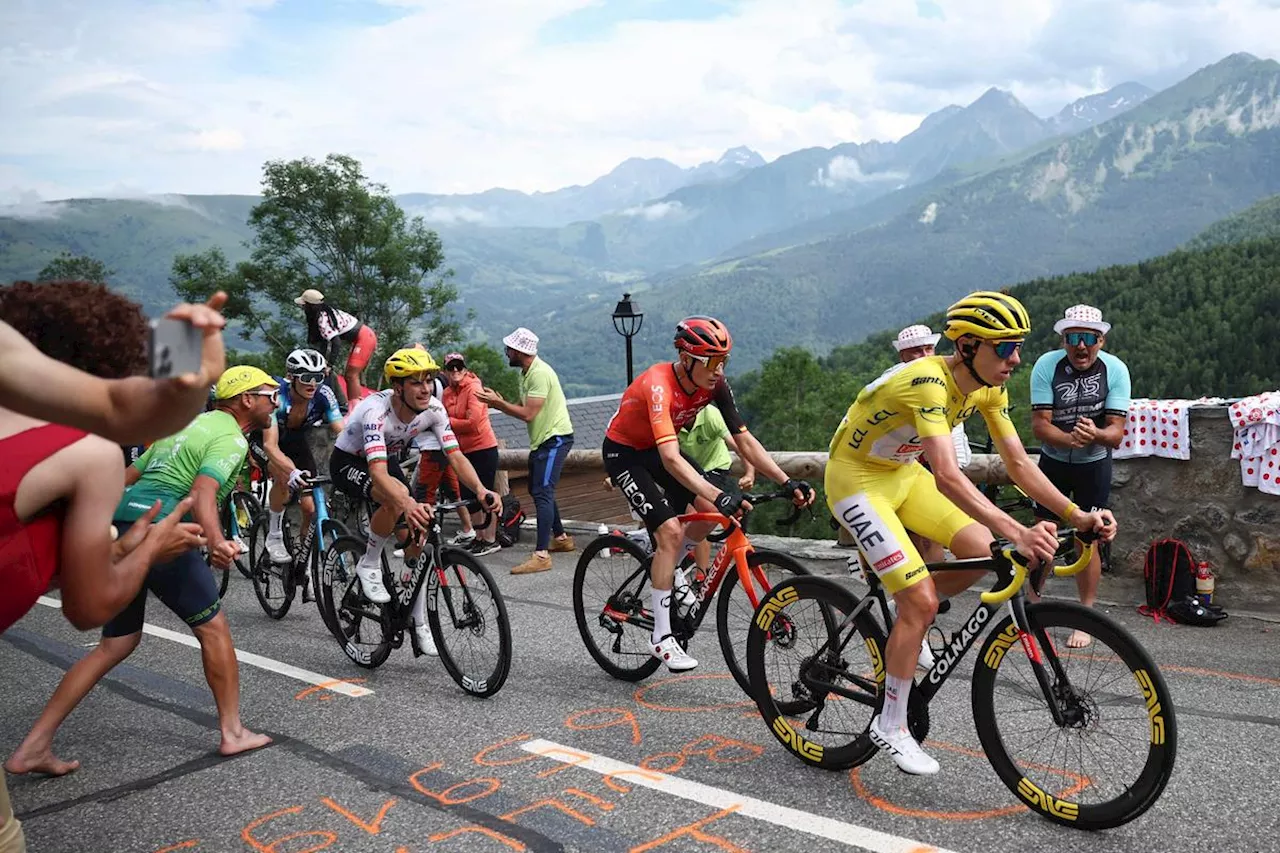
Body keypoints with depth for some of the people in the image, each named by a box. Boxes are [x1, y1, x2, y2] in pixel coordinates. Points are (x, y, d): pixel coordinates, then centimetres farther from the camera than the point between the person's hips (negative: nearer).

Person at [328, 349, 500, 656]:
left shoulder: (433, 409, -20)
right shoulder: (376, 410, -36)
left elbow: (456, 456, -23)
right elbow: (378, 472, -47)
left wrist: (480, 489, -42)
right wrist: (408, 504, -64)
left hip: (386, 459, 6)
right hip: (348, 462, -6)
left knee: (416, 535, -6)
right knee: (398, 498, -37)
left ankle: (419, 622, 8)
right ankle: (369, 565, -12)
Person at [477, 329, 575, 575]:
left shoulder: (540, 373, -21)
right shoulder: (526, 372, 11)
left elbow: (527, 414, -24)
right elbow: (521, 408, 11)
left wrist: (497, 402, -18)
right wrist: (497, 401, -4)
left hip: (555, 437, -11)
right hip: (541, 439, 11)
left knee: (542, 492, -16)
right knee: (537, 490, 19)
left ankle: (541, 555, -18)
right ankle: (561, 538, 33)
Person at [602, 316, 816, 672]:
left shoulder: (714, 384, -15)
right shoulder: (659, 385, -35)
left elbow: (744, 440, -13)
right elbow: (671, 459, -45)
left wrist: (787, 482, -23)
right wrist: (720, 495, -56)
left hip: (659, 450, 7)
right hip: (624, 453, -7)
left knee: (712, 512, -11)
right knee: (670, 530, -20)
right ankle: (662, 637, -10)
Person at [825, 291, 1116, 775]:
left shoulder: (988, 388, -5)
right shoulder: (929, 382, -31)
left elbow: (1018, 464, -4)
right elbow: (947, 477, -43)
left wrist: (1077, 516, -15)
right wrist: (1017, 532, -51)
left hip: (902, 473, 8)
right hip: (855, 477, -8)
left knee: (983, 551, -7)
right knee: (921, 600, -14)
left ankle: (904, 622, 18)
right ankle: (890, 726, 4)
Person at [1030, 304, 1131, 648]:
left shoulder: (1115, 369, -17)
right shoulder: (1047, 365, -19)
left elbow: (1116, 433, -19)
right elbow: (1039, 423, -22)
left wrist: (1095, 434, -42)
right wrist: (1070, 438, -41)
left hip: (1094, 465, 0)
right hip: (1053, 461, 1)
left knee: (1086, 540, 1)